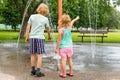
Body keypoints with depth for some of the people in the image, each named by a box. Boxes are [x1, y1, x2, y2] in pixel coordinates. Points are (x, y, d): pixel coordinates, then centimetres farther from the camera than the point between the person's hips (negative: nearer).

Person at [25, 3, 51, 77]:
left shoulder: (32, 16, 4)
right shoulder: (45, 19, 0)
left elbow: (28, 27, 3)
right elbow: (48, 29, 14)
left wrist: (27, 37, 10)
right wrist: (49, 36, 32)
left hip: (32, 37, 3)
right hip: (40, 38, -3)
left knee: (33, 54, 10)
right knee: (40, 55, 0)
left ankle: (33, 70, 17)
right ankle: (38, 71, -2)